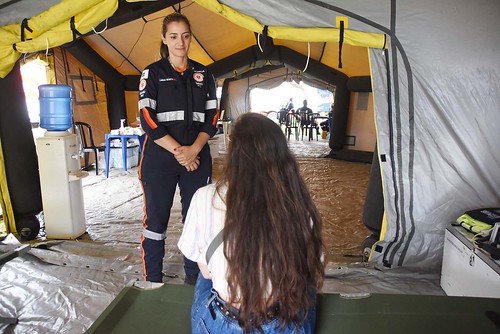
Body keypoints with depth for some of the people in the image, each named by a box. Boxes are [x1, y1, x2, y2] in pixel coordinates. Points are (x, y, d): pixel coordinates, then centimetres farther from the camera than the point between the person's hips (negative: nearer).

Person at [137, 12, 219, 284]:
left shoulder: (203, 75, 10)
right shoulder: (153, 73, 2)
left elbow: (211, 118, 6)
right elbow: (147, 119, -7)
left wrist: (194, 149, -9)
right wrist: (178, 151, -13)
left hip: (197, 157, 3)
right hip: (159, 158, -3)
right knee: (156, 219, 3)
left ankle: (194, 277, 26)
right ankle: (151, 281, 18)